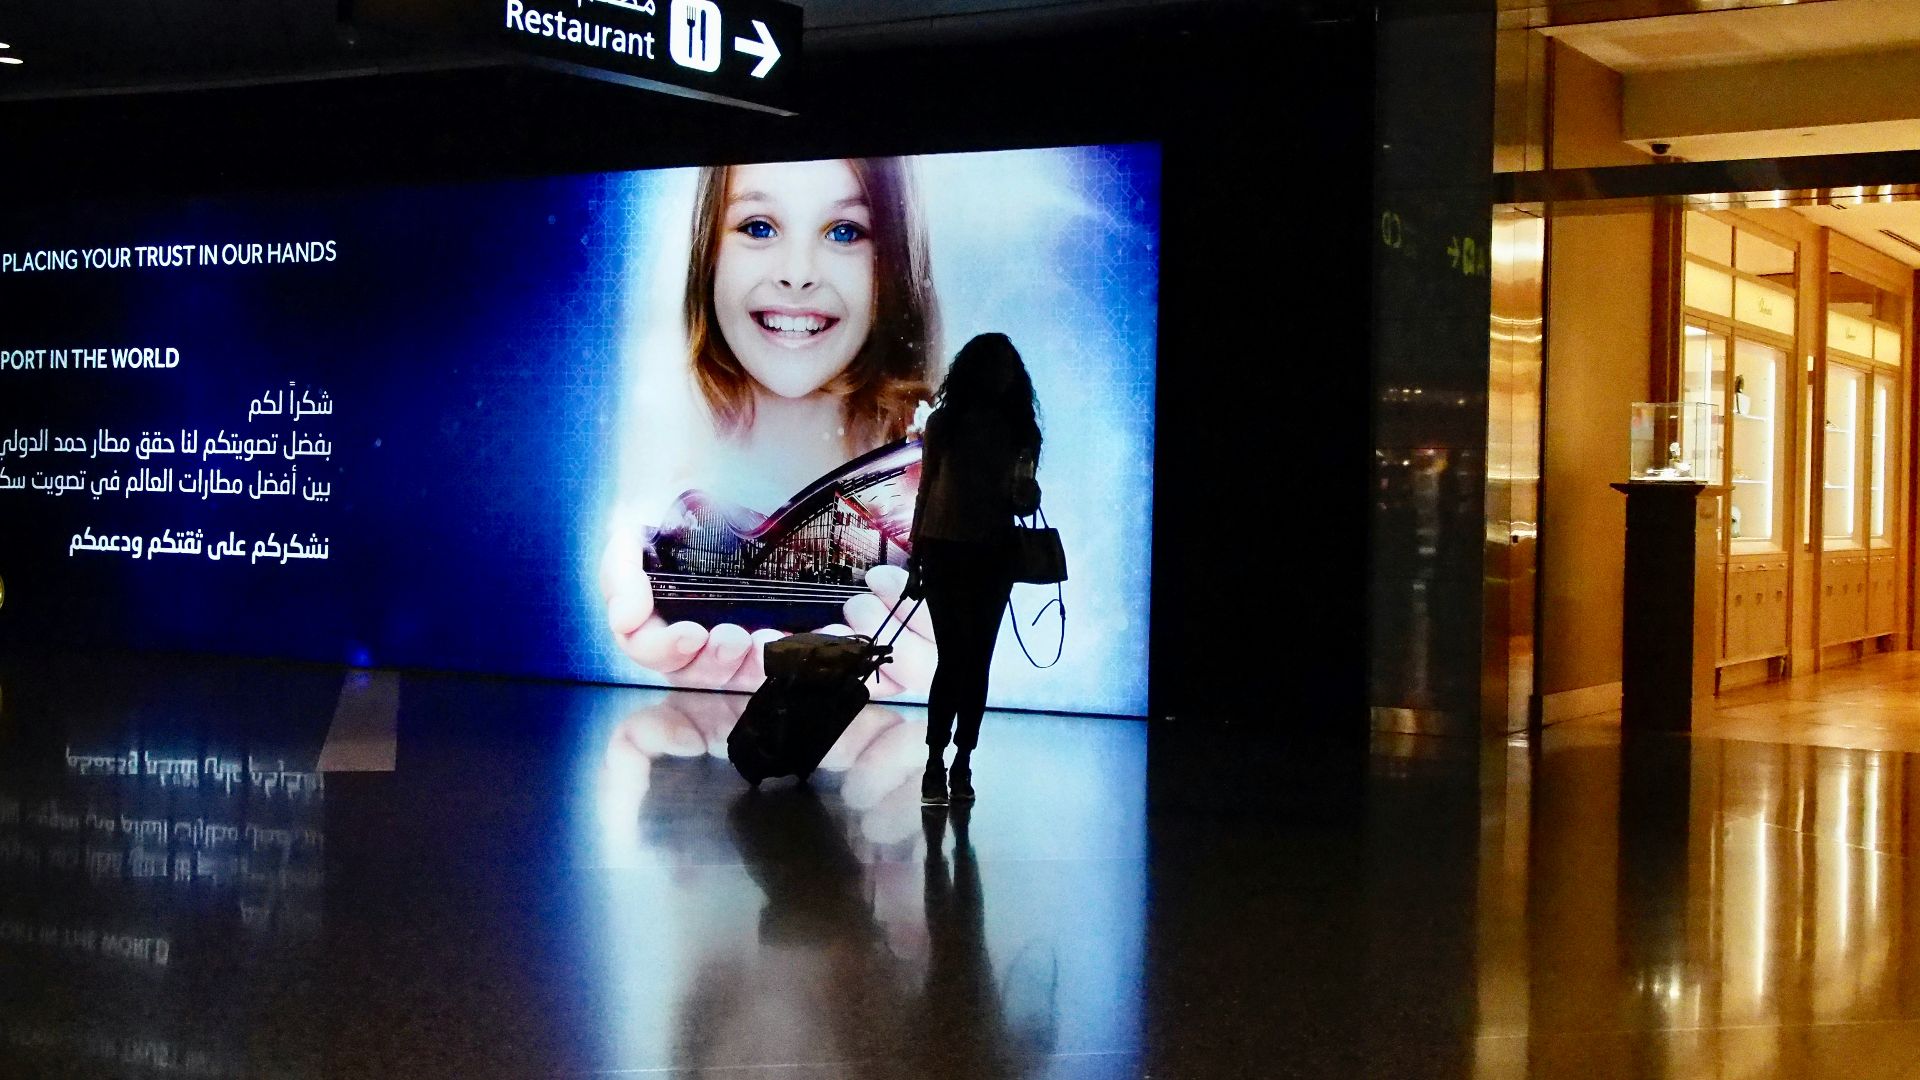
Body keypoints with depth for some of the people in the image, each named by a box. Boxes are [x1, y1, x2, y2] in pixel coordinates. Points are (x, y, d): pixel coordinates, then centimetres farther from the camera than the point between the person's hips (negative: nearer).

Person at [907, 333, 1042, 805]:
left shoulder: (1021, 429, 6)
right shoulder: (945, 421, 2)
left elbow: (1024, 503, 10)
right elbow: (926, 490, 7)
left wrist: (1026, 495, -14)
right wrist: (915, 559, 5)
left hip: (994, 554, 2)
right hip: (945, 549, -2)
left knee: (976, 660, 3)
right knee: (954, 656, -8)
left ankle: (962, 765, 7)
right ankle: (936, 763, -4)